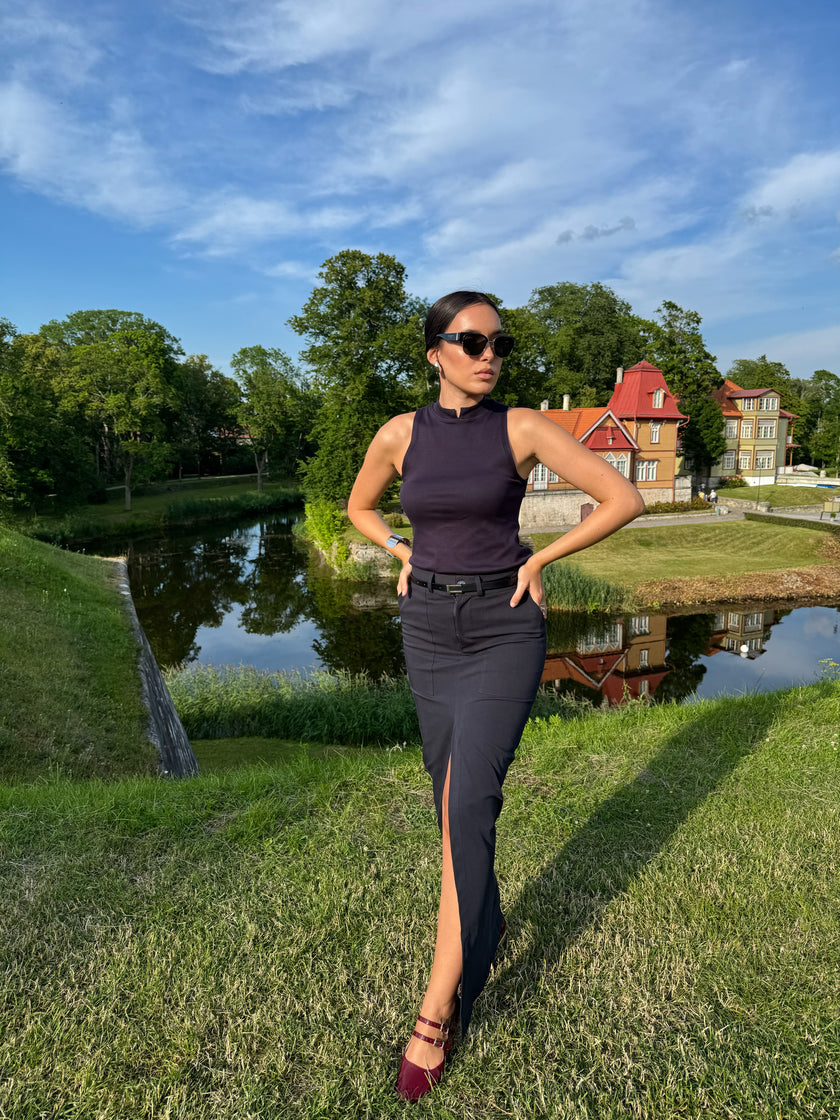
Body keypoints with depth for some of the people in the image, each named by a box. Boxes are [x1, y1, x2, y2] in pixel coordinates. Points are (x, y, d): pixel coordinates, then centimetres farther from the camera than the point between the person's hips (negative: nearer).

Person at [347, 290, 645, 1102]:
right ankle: (483, 924, 39)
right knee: (456, 797, 13)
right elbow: (359, 507, 20)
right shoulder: (399, 434, 2)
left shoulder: (523, 428, -5)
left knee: (466, 802, -13)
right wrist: (408, 559, 4)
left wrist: (538, 560, -4)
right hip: (429, 630, 3)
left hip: (505, 630, -3)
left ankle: (436, 1009, 0)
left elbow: (624, 499, -4)